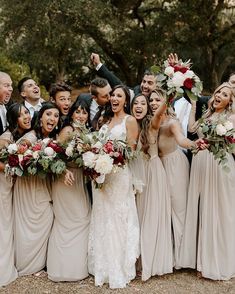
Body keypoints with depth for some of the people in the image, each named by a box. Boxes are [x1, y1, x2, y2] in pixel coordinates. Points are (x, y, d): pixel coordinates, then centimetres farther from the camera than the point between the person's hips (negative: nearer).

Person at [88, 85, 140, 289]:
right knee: (102, 218, 9)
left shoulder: (130, 120, -2)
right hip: (101, 173, 7)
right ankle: (104, 266, 22)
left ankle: (119, 269, 12)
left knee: (117, 218, -1)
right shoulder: (107, 120, 17)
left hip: (119, 173, -6)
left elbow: (131, 149, -8)